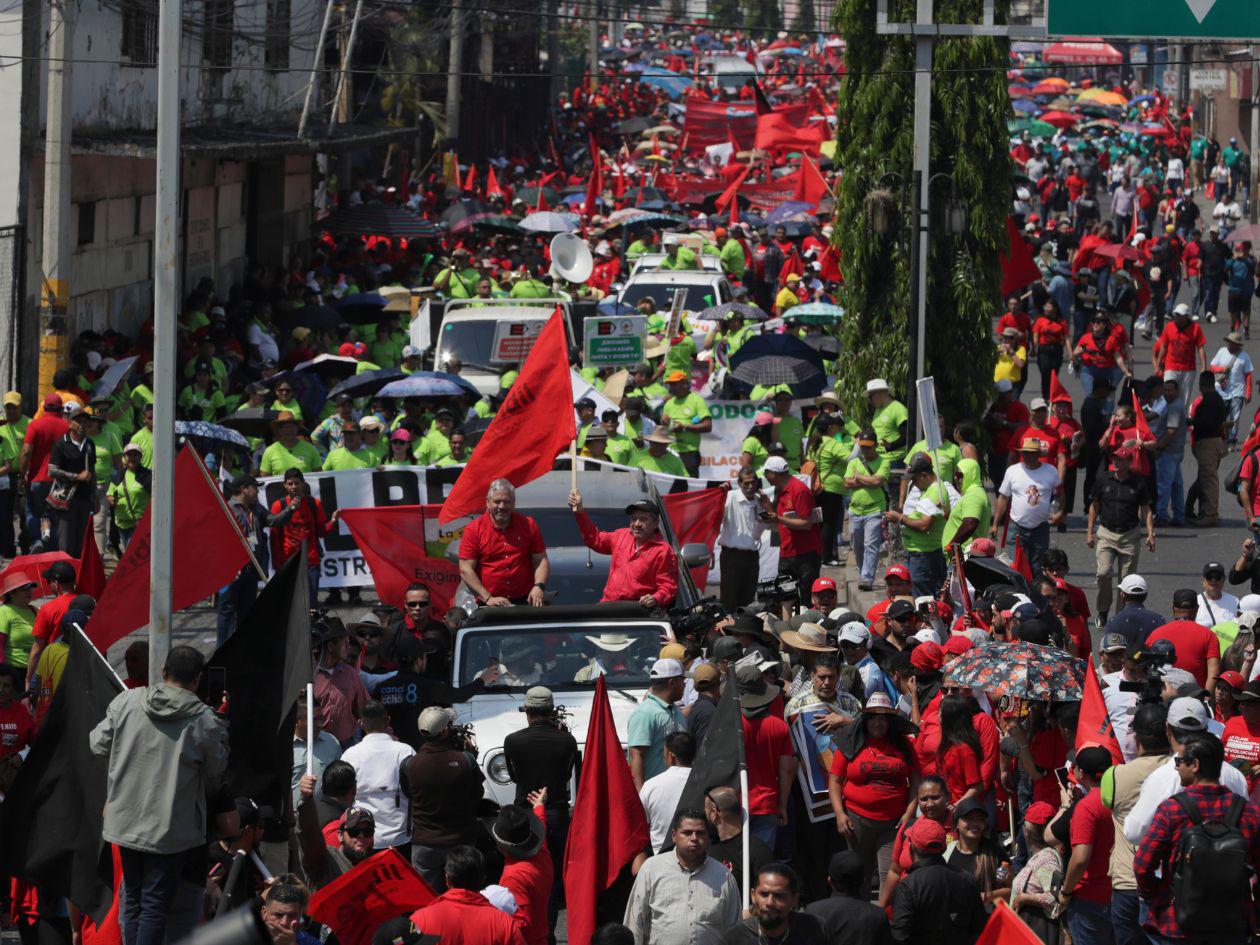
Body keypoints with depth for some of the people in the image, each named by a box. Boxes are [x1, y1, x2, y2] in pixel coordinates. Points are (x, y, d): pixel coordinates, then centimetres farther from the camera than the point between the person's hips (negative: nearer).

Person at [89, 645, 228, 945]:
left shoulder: (125, 701, -4)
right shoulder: (206, 722, -12)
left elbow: (99, 745, 6)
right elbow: (214, 777, -2)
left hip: (126, 820, 4)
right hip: (170, 829, -4)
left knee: (132, 900, 17)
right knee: (155, 906, 1)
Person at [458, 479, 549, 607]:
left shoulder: (528, 525, 11)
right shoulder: (473, 529, 3)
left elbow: (541, 561, 12)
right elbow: (465, 570, -1)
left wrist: (538, 586, -7)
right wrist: (488, 598, -10)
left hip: (525, 601, 1)